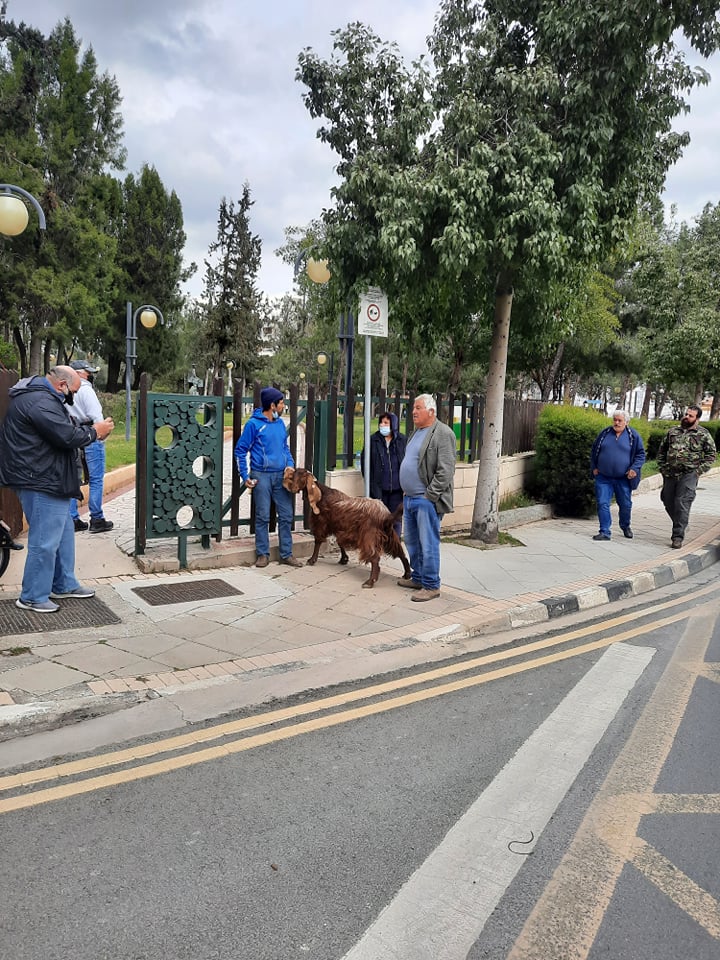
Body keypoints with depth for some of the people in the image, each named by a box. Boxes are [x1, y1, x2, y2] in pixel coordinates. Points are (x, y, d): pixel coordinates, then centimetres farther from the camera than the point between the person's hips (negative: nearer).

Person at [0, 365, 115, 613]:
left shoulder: (39, 396, 15)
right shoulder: (40, 402, -21)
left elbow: (65, 428, 18)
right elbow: (68, 436, -25)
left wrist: (91, 430, 3)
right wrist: (95, 431, -9)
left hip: (48, 479, 12)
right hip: (41, 482, -12)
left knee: (64, 533, 19)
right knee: (45, 540, -4)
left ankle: (64, 585, 30)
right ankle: (32, 597, 8)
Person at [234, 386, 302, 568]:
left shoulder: (280, 423, 9)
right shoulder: (254, 424, -7)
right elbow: (240, 451, -3)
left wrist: (292, 468, 5)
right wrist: (245, 477, -8)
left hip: (281, 476, 5)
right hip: (262, 476, -5)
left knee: (286, 516, 5)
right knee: (262, 517, 2)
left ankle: (286, 554, 14)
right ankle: (263, 554, 13)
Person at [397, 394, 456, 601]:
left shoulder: (443, 434, -13)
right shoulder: (416, 432, 16)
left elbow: (445, 471, -18)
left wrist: (429, 495, -17)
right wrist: (407, 492, 15)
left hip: (427, 500, -9)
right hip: (409, 498, 9)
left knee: (428, 544, -4)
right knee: (411, 541, 17)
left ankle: (431, 586, 6)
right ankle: (418, 578, 30)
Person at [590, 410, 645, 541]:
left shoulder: (633, 436, 0)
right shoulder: (604, 433, 4)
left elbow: (641, 454, 3)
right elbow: (594, 451, 13)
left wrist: (634, 468, -11)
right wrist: (594, 467, 6)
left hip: (623, 479, -1)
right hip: (603, 478, 1)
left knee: (625, 505, 12)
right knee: (602, 504, -6)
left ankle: (625, 526, 37)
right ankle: (604, 532, 0)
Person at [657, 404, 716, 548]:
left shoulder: (703, 434, 2)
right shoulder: (672, 431, 12)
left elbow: (711, 454, 2)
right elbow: (662, 451, 18)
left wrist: (699, 470, -8)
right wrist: (662, 468, 9)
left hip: (688, 475, -5)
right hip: (669, 475, 5)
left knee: (682, 505, -9)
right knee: (668, 502, 10)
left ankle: (678, 536, -3)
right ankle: (681, 525, 33)